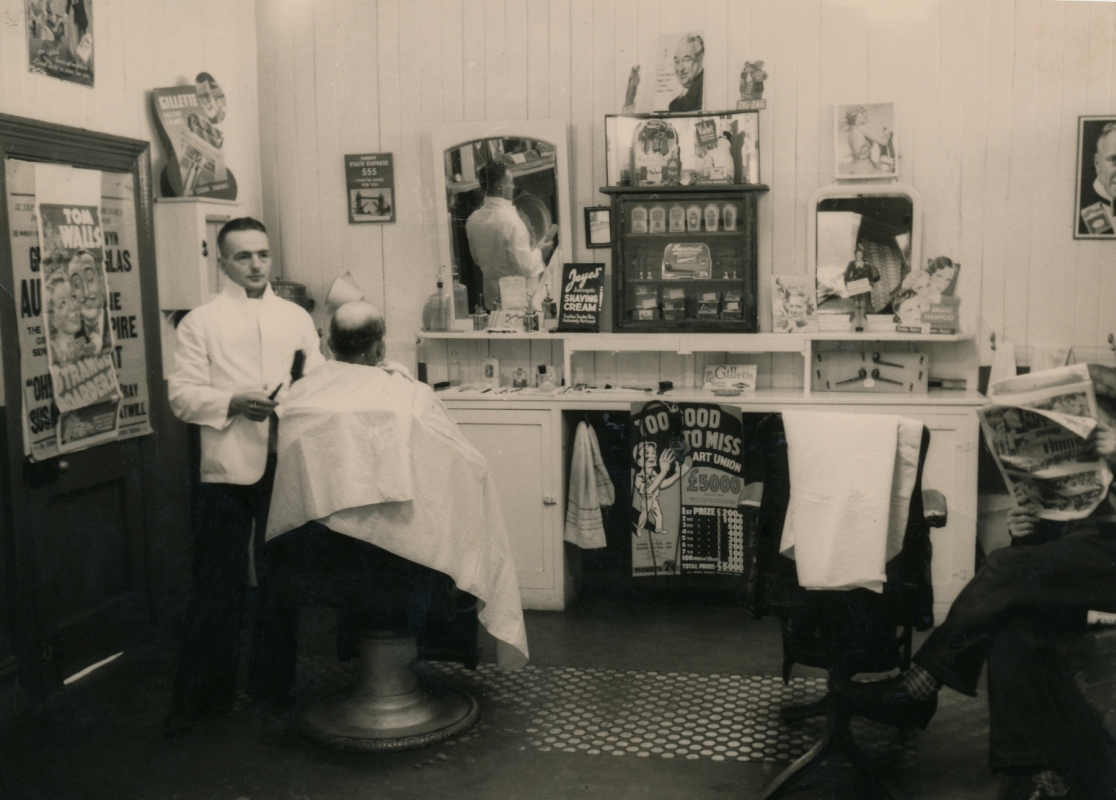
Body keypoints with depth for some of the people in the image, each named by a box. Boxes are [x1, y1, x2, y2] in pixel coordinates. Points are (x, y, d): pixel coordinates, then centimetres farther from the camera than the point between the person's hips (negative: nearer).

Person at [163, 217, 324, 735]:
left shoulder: (296, 318, 14)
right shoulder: (200, 322, 6)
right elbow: (181, 394, -2)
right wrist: (232, 403, -16)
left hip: (288, 464, 3)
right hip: (227, 466, -3)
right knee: (217, 585, 2)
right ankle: (200, 696, 14)